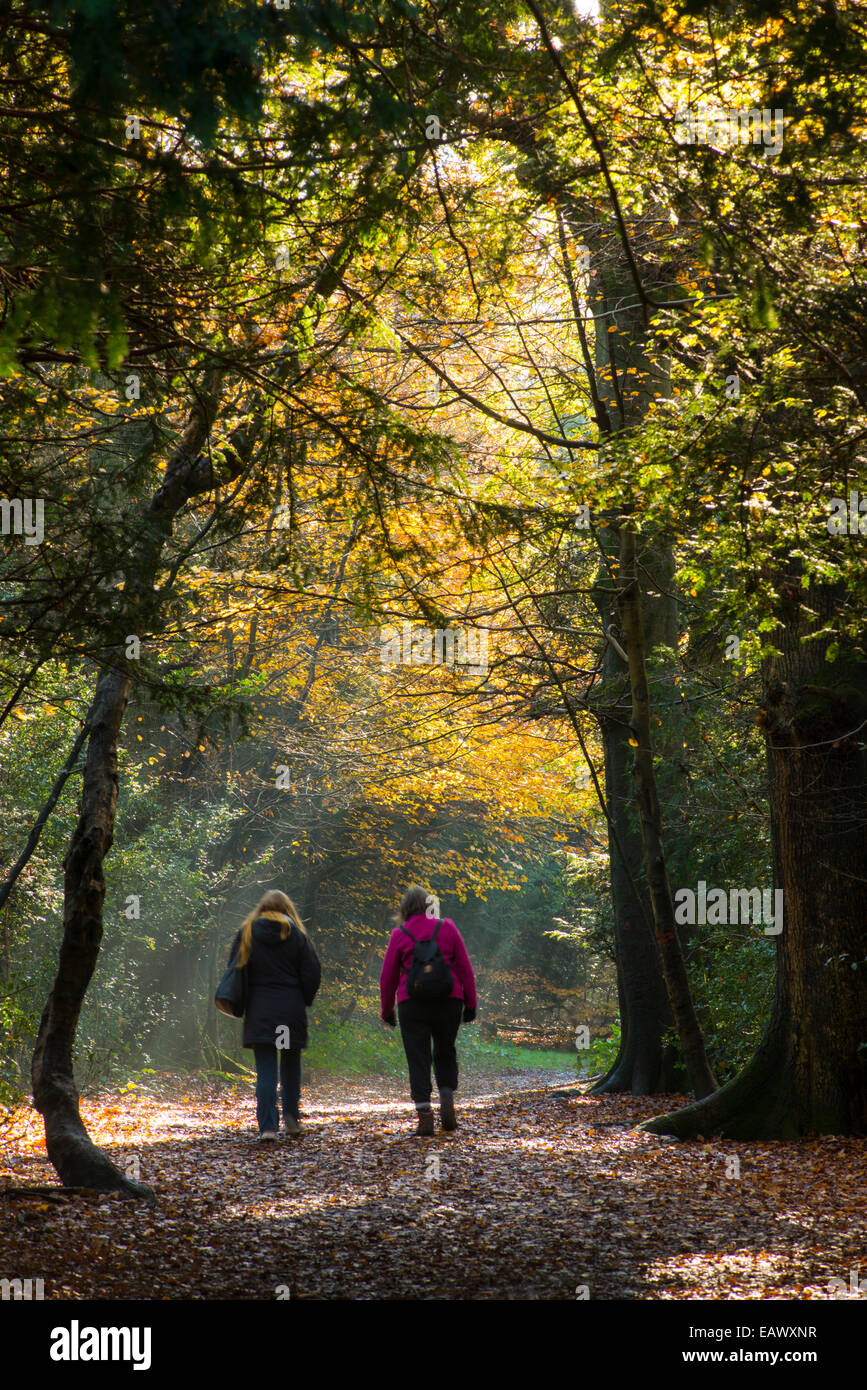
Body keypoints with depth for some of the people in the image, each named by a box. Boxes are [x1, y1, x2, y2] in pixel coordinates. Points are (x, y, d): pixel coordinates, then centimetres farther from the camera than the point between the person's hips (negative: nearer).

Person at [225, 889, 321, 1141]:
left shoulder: (247, 934, 2)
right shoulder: (296, 935, -1)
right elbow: (312, 974, -3)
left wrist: (242, 1003, 14)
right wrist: (304, 1001, 11)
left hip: (259, 1010, 0)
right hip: (291, 1011, 0)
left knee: (265, 1069, -1)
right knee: (291, 1064, 17)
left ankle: (267, 1126, -10)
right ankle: (291, 1115, 7)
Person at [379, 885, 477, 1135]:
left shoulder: (400, 935, 0)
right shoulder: (447, 928, 4)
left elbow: (388, 977, 4)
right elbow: (465, 969, 4)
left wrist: (386, 1010, 15)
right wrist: (470, 1003, 10)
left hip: (412, 1002, -2)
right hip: (448, 1000, 2)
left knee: (418, 1058, 2)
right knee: (445, 1052, 19)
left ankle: (424, 1116, -6)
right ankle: (447, 1100, -1)